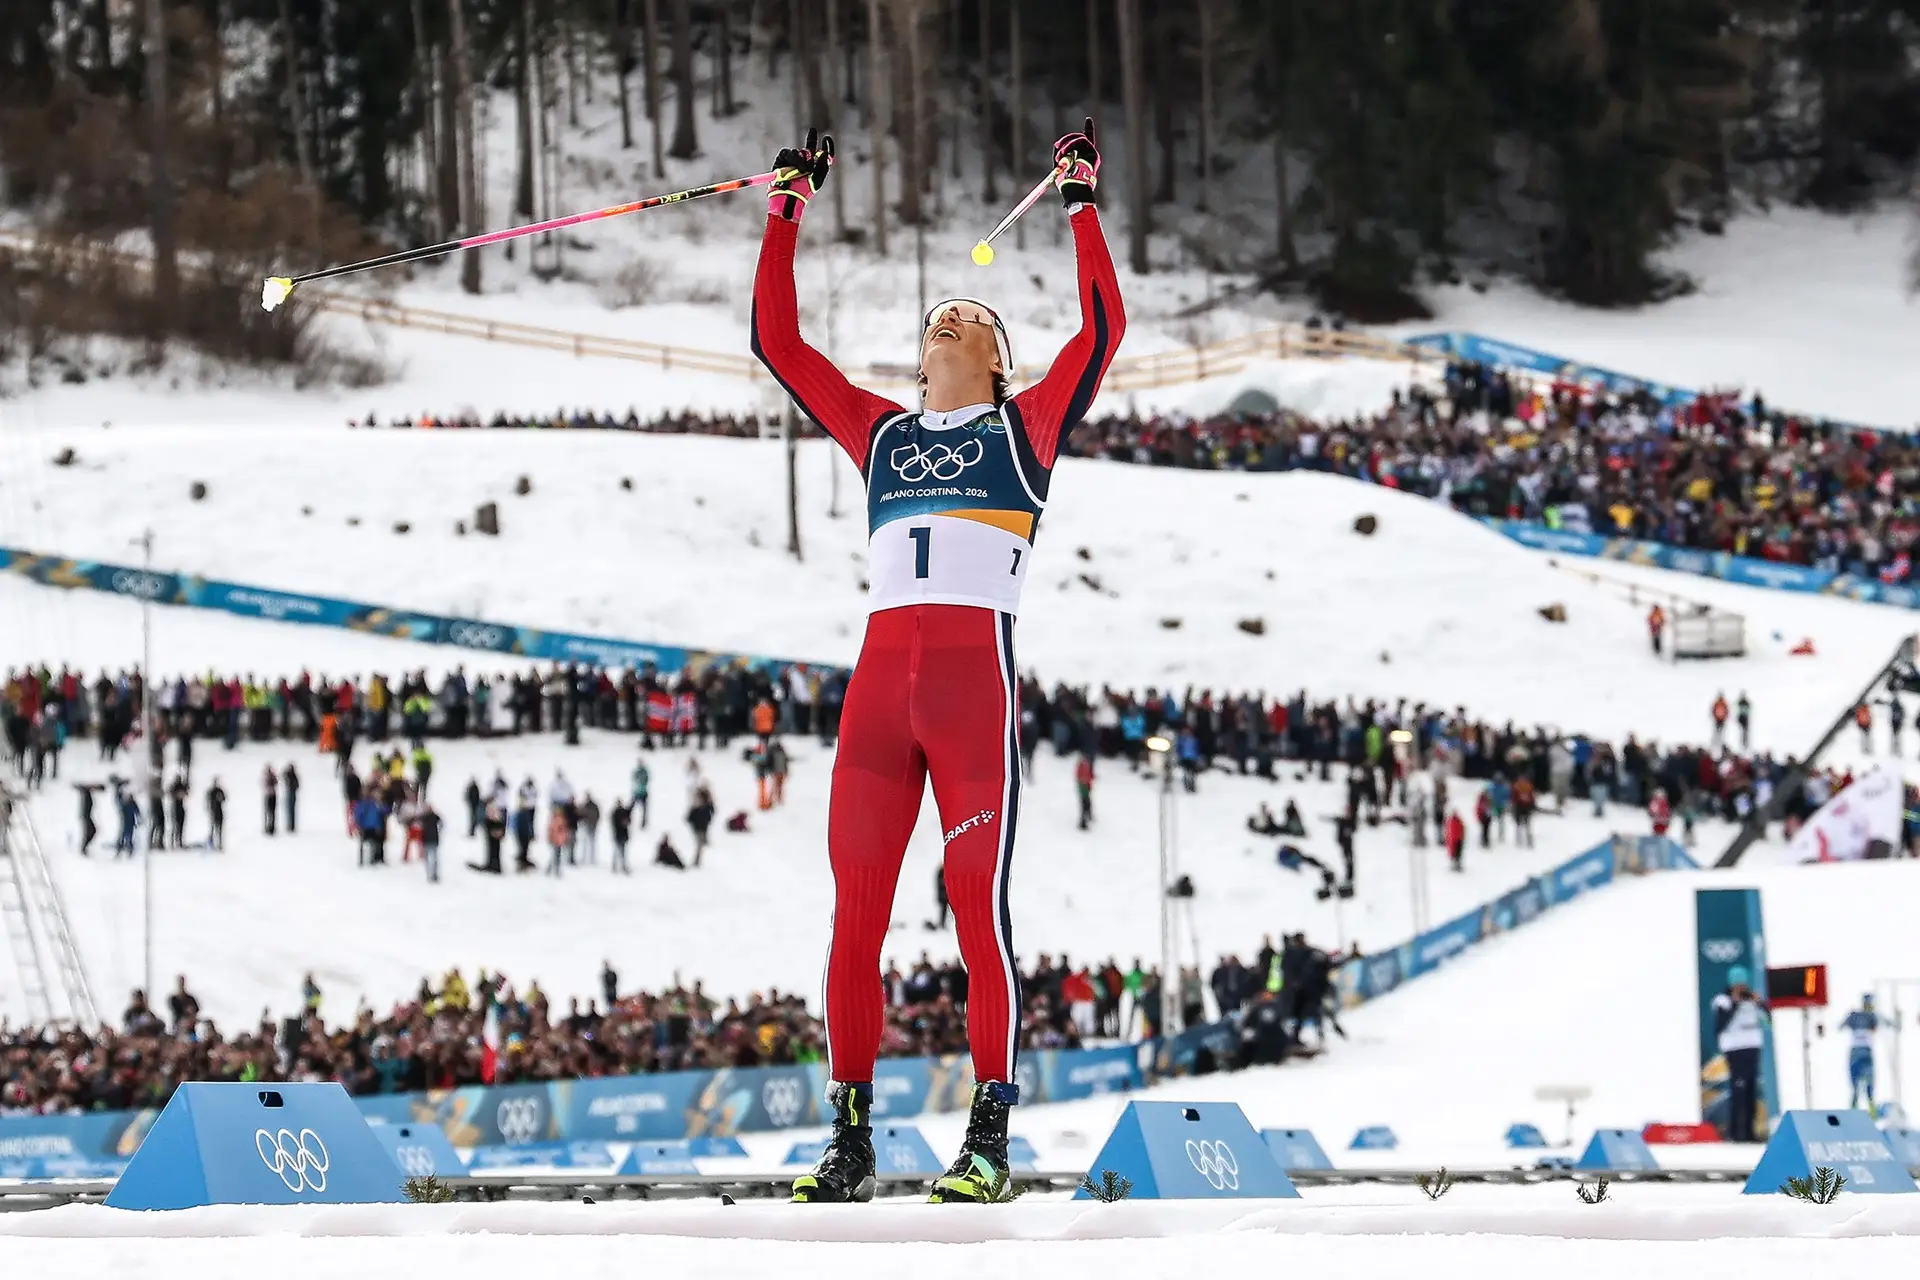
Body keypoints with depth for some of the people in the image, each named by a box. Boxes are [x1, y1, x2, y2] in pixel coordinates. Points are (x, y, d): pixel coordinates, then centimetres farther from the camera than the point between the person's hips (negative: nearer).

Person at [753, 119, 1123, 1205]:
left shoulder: (1025, 426, 15)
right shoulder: (881, 433, 24)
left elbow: (1103, 329, 3)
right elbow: (777, 342, 23)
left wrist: (1083, 207, 5)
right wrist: (788, 217, 20)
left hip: (977, 682, -4)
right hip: (881, 683, 4)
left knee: (979, 908, -9)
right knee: (855, 912, -1)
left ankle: (990, 1140, -7)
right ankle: (851, 1138, 3)